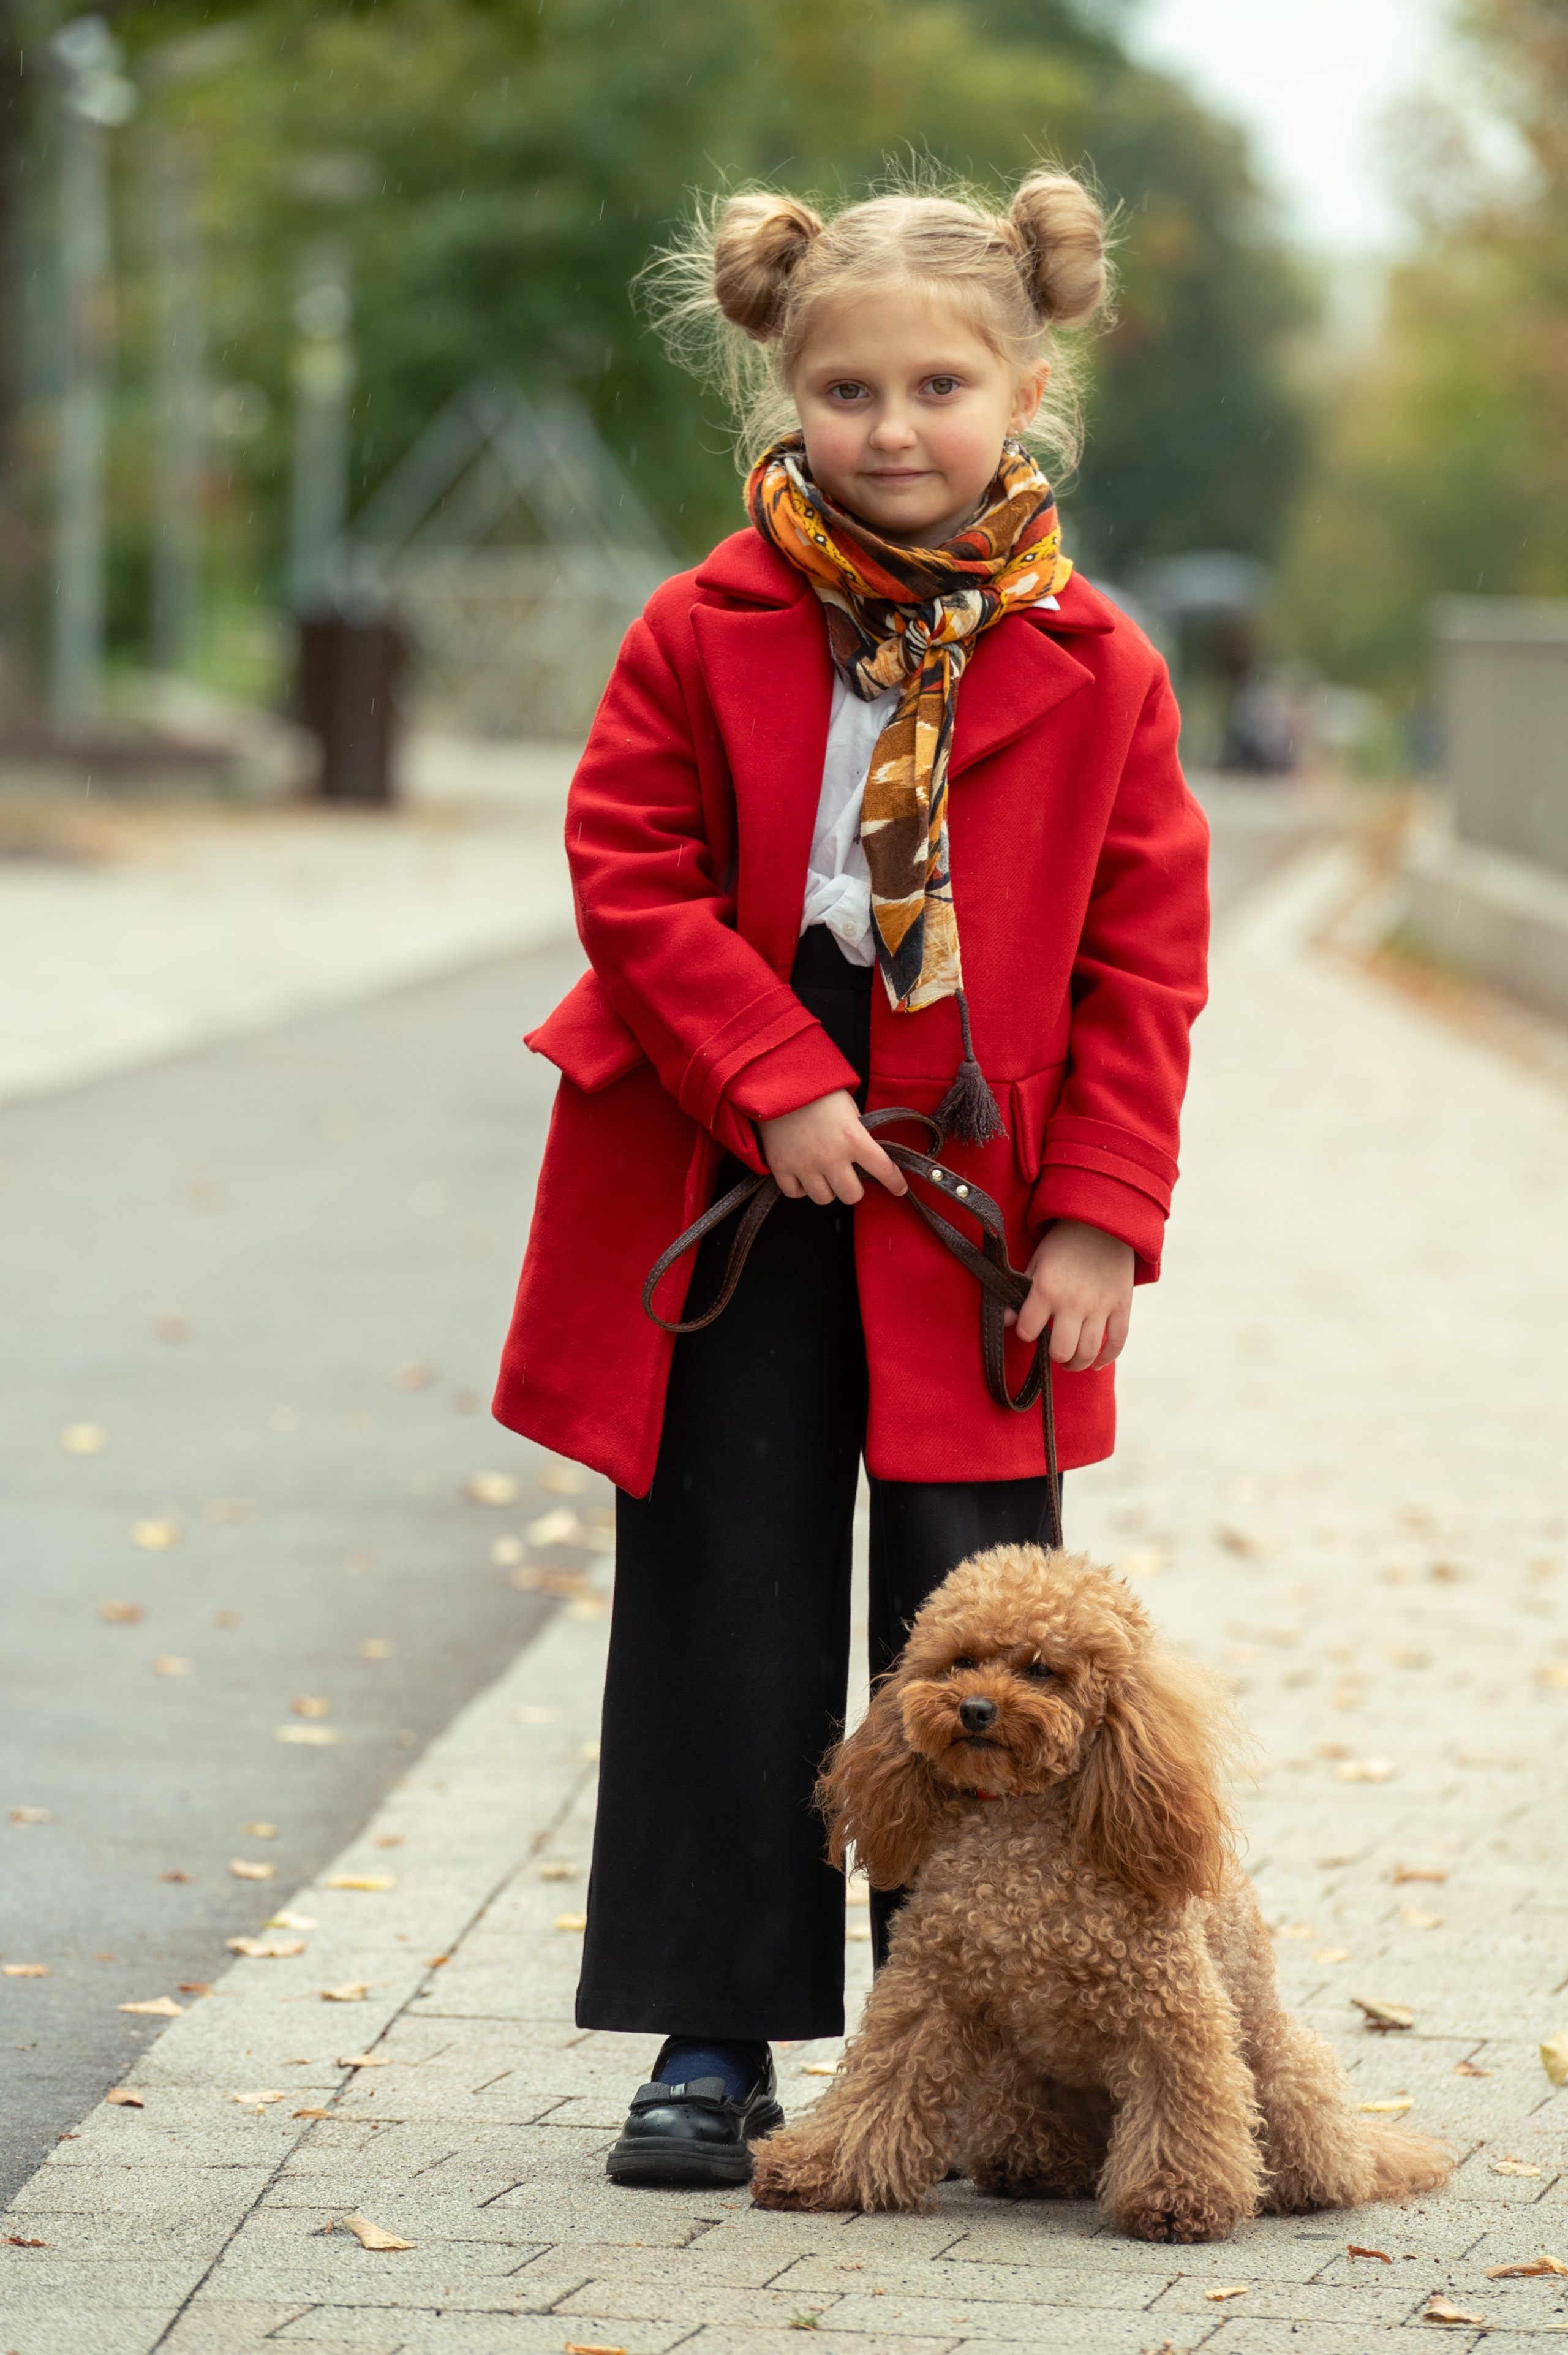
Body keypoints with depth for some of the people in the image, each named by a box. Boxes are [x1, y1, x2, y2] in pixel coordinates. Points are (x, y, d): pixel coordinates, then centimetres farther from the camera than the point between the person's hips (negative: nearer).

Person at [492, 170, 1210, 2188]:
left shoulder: (1092, 670, -2)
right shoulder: (705, 636, -3)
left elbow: (1144, 958, 0)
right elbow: (631, 871, -4)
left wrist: (1103, 1218, -6)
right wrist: (774, 1080, -14)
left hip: (977, 1209, 0)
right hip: (730, 1195, 0)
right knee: (726, 1617, 6)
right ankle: (714, 2037, 15)